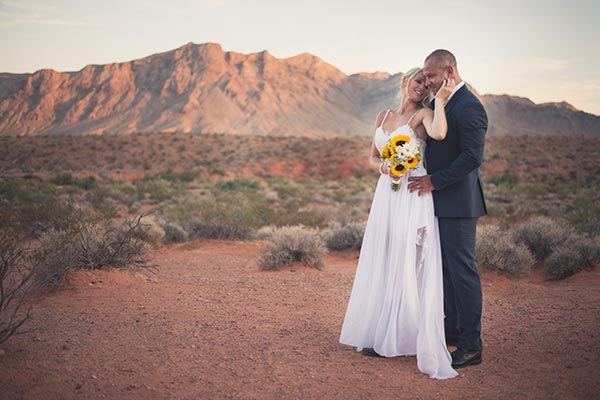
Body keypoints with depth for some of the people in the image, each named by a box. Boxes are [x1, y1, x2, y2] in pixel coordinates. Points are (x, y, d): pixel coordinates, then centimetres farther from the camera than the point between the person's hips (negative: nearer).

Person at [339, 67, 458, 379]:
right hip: (386, 195, 6)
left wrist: (440, 99, -18)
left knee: (407, 264, -2)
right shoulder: (383, 117, 15)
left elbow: (439, 133, -27)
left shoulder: (423, 114, -3)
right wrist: (384, 166, -4)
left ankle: (403, 337, 9)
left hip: (413, 197, -6)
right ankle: (378, 333, 20)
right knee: (382, 263, 9)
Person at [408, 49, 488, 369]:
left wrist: (434, 181, -18)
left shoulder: (469, 107, -16)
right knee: (447, 268, 17)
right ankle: (453, 328, 30)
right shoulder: (443, 103, 15)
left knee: (462, 270, -4)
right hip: (442, 201, 10)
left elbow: (473, 156, -22)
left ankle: (471, 345, 5)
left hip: (458, 202, -10)